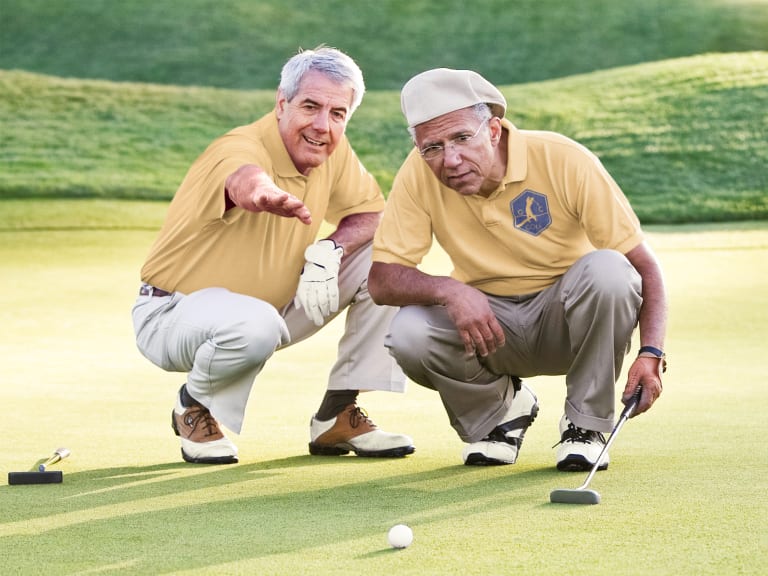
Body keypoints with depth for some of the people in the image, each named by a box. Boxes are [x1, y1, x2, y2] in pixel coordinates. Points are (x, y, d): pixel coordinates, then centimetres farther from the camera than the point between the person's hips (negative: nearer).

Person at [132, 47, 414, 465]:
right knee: (256, 324, -40)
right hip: (174, 315, -7)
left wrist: (332, 250, -18)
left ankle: (337, 416, 3)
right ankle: (195, 406, -7)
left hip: (272, 305, 7)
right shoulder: (240, 148, -28)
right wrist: (269, 197, -78)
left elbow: (371, 212, 5)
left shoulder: (332, 150, -5)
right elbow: (248, 183, -52)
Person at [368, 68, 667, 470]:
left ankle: (586, 424, -12)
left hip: (567, 319, -1)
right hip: (488, 322, 2)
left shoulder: (564, 160, -22)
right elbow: (381, 279, -15)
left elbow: (644, 265, -20)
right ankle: (498, 410, 4)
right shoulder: (419, 175, -16)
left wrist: (650, 354, -34)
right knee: (408, 334, -28)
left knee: (606, 271, -33)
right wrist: (450, 290, -35)